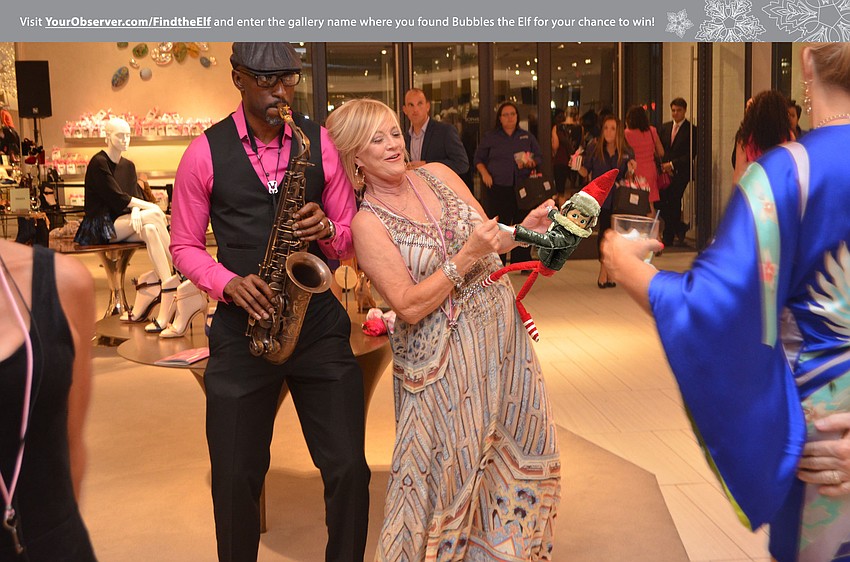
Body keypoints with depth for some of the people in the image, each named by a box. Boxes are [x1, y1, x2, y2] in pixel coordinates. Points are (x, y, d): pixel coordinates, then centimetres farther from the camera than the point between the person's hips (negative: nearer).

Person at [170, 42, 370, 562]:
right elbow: (184, 245, 6)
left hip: (319, 321, 1)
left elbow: (350, 239, 9)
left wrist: (328, 231, -14)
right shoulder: (206, 151, 1)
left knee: (349, 469, 1)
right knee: (236, 479, 7)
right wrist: (230, 284, -12)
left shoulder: (321, 143, 4)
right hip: (241, 325, 0)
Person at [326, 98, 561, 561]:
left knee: (518, 447, 14)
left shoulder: (438, 174, 5)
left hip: (501, 330, 6)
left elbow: (488, 242, 11)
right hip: (441, 356, -6)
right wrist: (466, 257, -21)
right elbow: (409, 306, -17)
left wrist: (522, 230, -9)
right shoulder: (366, 223, -10)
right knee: (449, 469, 4)